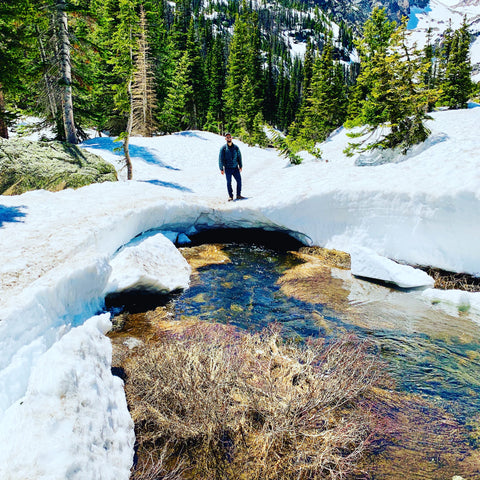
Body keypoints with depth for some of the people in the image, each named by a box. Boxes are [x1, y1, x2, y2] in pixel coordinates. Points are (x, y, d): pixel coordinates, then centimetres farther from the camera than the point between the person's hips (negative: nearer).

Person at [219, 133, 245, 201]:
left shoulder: (236, 147, 5)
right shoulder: (223, 148, -2)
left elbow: (239, 157, 13)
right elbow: (220, 159, 0)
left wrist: (240, 166, 10)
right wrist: (221, 169, -3)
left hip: (235, 167, 3)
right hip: (228, 168, -2)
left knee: (239, 181, -2)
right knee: (229, 182, -1)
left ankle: (238, 195, 10)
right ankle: (230, 196, 10)